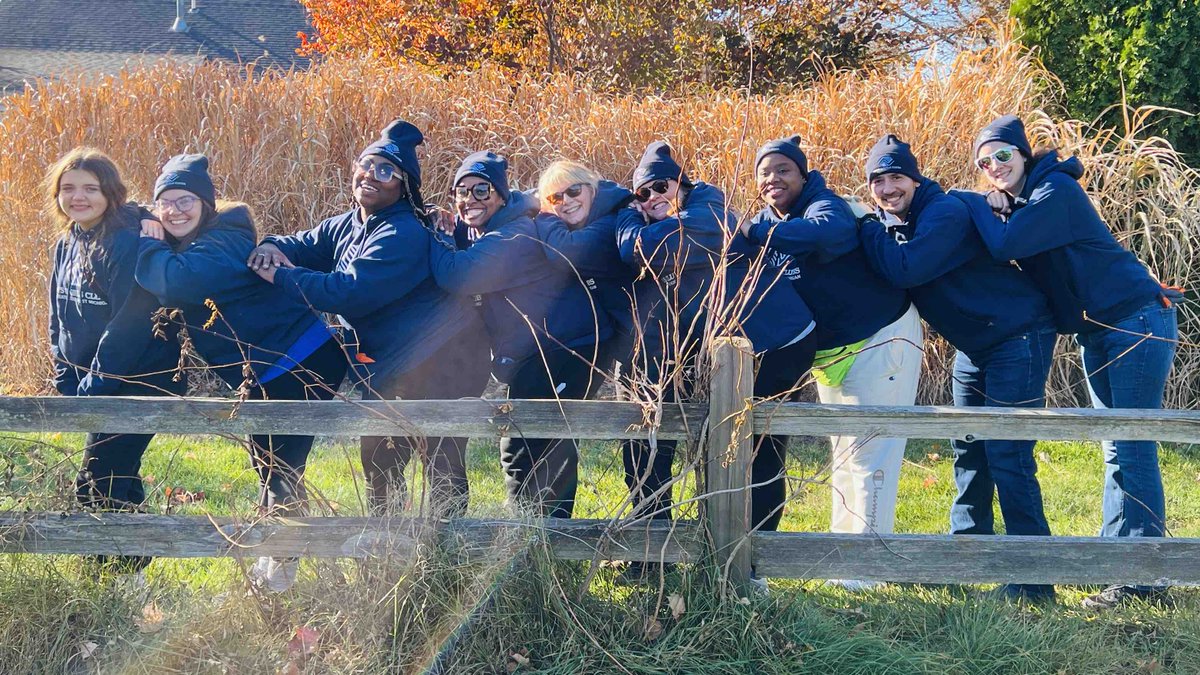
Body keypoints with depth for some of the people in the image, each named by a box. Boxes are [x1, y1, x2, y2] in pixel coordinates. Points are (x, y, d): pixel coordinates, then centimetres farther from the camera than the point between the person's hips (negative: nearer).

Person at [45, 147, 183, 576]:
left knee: (101, 482, -10)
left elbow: (129, 325, -22)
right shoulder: (67, 244, 7)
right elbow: (60, 320, 13)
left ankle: (123, 574, 1)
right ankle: (124, 569, 26)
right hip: (96, 384, 8)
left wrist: (94, 390, -19)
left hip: (142, 378, -8)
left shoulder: (128, 243, -20)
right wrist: (68, 383, 5)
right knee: (114, 477, 14)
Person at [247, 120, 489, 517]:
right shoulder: (347, 226, 5)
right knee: (378, 458, 22)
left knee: (442, 465, -4)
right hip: (389, 364, 10)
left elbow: (348, 293, -32)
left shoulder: (405, 235, -25)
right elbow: (304, 245, 12)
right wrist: (273, 247, -13)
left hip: (440, 366, -10)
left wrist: (279, 275, -26)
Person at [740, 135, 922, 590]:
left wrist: (753, 232, -44)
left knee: (869, 453, -7)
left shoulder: (825, 206, -20)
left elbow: (826, 232, -45)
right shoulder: (768, 222, 5)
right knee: (843, 454, 17)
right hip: (828, 354, 9)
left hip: (881, 341, -9)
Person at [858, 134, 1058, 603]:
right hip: (974, 347, 10)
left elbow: (905, 270, -33)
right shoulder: (891, 223, 5)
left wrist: (867, 230, -20)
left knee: (1007, 455, -13)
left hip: (1018, 337, -9)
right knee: (969, 452, 15)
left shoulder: (944, 214, -23)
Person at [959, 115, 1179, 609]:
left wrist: (974, 204, -10)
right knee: (1119, 450, 13)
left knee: (1131, 449, -11)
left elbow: (1005, 246, -25)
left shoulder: (1056, 190, -16)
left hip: (1137, 322, -10)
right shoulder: (1011, 204, 11)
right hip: (1098, 333, 10)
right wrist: (993, 210, -6)